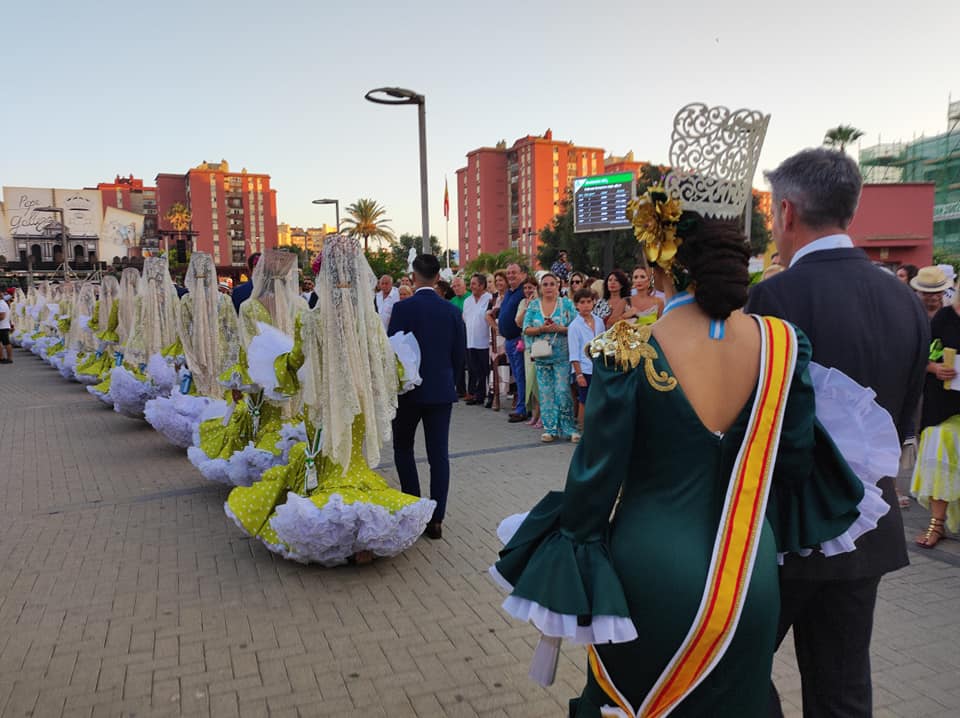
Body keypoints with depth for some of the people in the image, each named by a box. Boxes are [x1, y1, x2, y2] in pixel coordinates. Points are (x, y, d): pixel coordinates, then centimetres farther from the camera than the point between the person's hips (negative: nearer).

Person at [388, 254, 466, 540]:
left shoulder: (403, 308, -11)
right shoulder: (452, 311, 1)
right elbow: (459, 355, 5)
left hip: (410, 389, -3)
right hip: (442, 390, 3)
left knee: (403, 447, 17)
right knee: (439, 454, 5)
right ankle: (436, 519, 7)